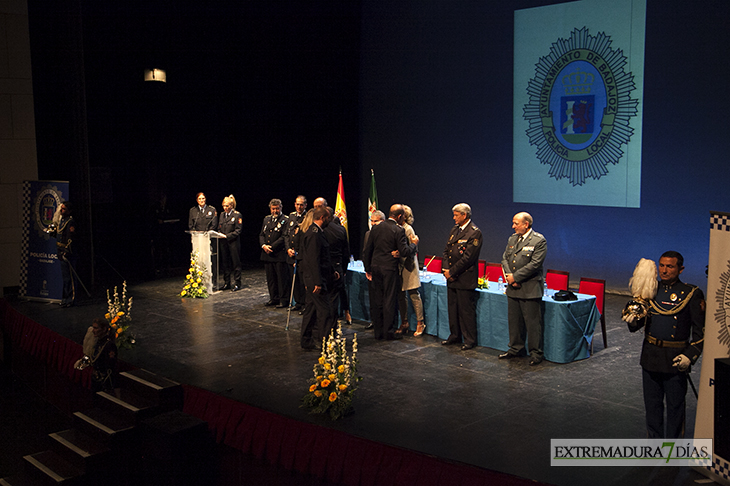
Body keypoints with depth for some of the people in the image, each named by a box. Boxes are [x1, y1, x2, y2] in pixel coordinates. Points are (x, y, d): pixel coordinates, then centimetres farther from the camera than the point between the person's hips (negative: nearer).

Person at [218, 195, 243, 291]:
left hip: (233, 242, -6)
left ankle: (236, 284, 8)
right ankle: (227, 283, 19)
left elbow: (238, 231, -10)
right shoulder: (222, 214, 12)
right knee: (225, 263, 10)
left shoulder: (237, 215, -6)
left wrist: (227, 236, -17)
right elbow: (219, 228, 19)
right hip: (224, 243, 6)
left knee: (236, 263, 1)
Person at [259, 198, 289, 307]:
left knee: (282, 278, -2)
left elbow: (284, 237, -12)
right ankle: (274, 298, 23)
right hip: (267, 254, 7)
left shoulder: (284, 221, -5)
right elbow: (261, 235, 14)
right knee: (270, 278, 13)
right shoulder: (266, 219, 16)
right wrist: (263, 245, -5)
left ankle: (283, 300, 5)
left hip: (279, 254, -6)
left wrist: (272, 247, -16)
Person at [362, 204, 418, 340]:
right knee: (390, 300, 3)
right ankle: (389, 332, 7)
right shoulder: (399, 231, -12)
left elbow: (367, 250, 9)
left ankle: (378, 332, 17)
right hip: (390, 269, -5)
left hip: (376, 268, 5)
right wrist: (414, 244, 2)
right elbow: (405, 252, -16)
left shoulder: (376, 228, 6)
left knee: (377, 300, 11)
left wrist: (368, 269, 17)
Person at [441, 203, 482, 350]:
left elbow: (468, 257, -18)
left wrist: (452, 271, -15)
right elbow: (446, 250, 14)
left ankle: (469, 340, 10)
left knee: (466, 310, -1)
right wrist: (446, 269, -1)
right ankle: (455, 336, 28)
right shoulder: (454, 229, 12)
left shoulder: (474, 233, -13)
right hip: (451, 277, 8)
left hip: (465, 279, -8)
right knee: (453, 308, 15)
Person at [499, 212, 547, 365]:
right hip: (513, 288, 7)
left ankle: (536, 353, 8)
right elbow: (505, 259, 11)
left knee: (532, 322, -2)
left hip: (530, 289, -7)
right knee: (514, 320, 15)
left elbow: (535, 264, -16)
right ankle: (516, 348, 28)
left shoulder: (539, 240, -10)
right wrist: (509, 276, -6)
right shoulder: (512, 239, 13)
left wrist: (515, 277, -14)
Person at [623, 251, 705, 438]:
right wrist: (633, 321, -14)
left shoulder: (691, 294, -5)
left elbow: (700, 330, -4)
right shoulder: (651, 290, 5)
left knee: (675, 405, 7)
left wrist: (690, 355, -14)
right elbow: (641, 320, 10)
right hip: (650, 356, 4)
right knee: (652, 403, 13)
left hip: (676, 359, -4)